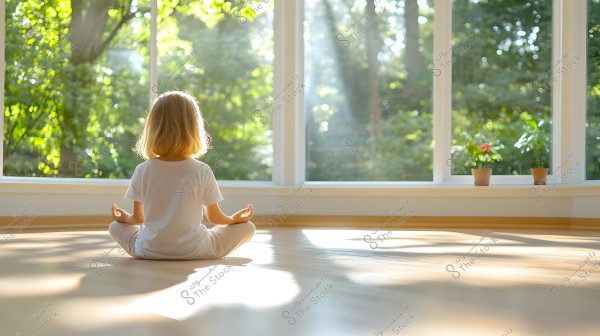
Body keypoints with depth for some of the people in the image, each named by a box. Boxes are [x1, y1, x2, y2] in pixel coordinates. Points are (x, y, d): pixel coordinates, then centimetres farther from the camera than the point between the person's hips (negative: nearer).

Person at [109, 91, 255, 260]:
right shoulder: (202, 171, -12)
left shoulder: (142, 171, -7)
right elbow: (214, 217, 0)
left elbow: (138, 218, 4)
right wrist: (234, 219, 22)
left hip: (149, 251, 2)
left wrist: (124, 218, 28)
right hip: (193, 251, -2)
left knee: (115, 227, 28)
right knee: (247, 227, 10)